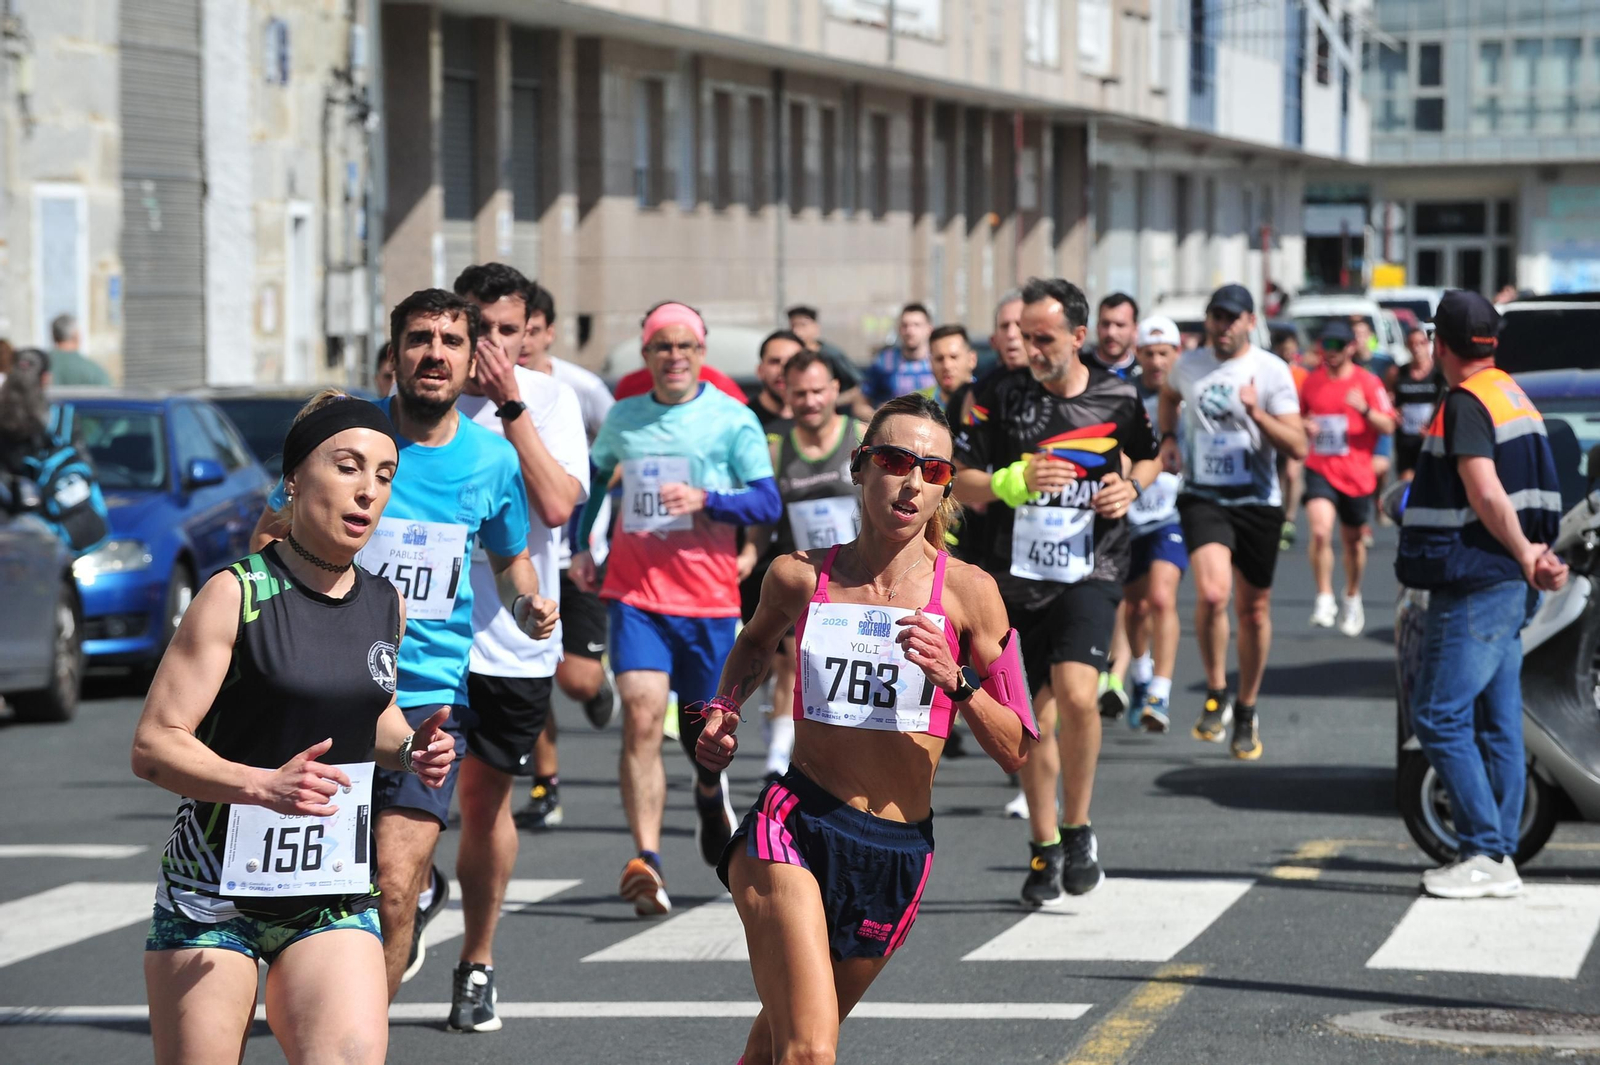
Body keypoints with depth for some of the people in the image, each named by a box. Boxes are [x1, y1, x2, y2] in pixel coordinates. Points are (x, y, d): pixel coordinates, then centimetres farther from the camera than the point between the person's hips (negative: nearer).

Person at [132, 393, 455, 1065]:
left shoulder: (386, 607, 7)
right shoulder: (235, 595, -10)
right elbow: (153, 746, -14)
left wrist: (410, 750, 4)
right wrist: (262, 784, -30)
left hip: (336, 898, 4)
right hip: (214, 889, -3)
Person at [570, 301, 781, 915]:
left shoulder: (733, 420, -2)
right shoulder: (624, 417, 8)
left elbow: (768, 503, -6)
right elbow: (592, 476, 25)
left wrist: (704, 499, -21)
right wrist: (580, 546, 16)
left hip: (708, 595, -1)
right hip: (636, 591, 1)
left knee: (702, 727, 12)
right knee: (642, 716, -16)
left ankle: (710, 792, 50)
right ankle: (647, 863, -20)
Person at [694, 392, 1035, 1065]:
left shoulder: (967, 592, -2)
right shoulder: (800, 577, 2)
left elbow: (1016, 752, 0)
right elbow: (757, 641, 27)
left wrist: (955, 679, -16)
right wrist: (726, 710, 9)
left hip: (899, 855, 2)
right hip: (795, 828, -1)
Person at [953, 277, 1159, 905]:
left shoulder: (1118, 399, 1)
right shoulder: (1000, 395, -1)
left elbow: (1148, 455, 21)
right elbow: (960, 483, 1)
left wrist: (1132, 486, -1)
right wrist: (1013, 481, -17)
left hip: (1091, 571, -1)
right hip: (1018, 575, 1)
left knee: (1076, 694, -21)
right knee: (1038, 714, 5)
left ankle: (1078, 829, -2)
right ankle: (1045, 850, 20)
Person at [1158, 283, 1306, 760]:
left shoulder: (1271, 371, -5)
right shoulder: (1189, 364, 5)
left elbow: (1297, 447, -10)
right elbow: (1169, 396, 31)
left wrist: (1257, 413, -24)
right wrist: (1168, 438, 14)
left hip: (1257, 502, 0)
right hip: (1202, 497, 0)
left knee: (1253, 610, 9)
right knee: (1212, 593, -23)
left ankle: (1246, 709, 28)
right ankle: (1216, 692, -3)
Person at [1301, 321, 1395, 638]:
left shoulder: (1367, 382, -4)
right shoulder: (1312, 381, 5)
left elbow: (1388, 425, -7)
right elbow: (1300, 417, 20)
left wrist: (1364, 409, -25)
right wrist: (1305, 426, -4)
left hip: (1356, 473, -1)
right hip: (1321, 470, 1)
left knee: (1352, 539, 14)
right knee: (1320, 531, -21)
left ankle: (1352, 598, 36)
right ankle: (1324, 600, -12)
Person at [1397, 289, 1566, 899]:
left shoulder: (1466, 404, -14)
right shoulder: (1516, 399, 17)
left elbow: (1485, 493, -23)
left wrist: (1525, 555, -15)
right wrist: (1532, 553, 4)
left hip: (1474, 588, -10)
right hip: (1508, 588, 10)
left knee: (1438, 717, -7)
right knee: (1497, 723, 10)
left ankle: (1485, 855, -9)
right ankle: (1500, 855, 12)